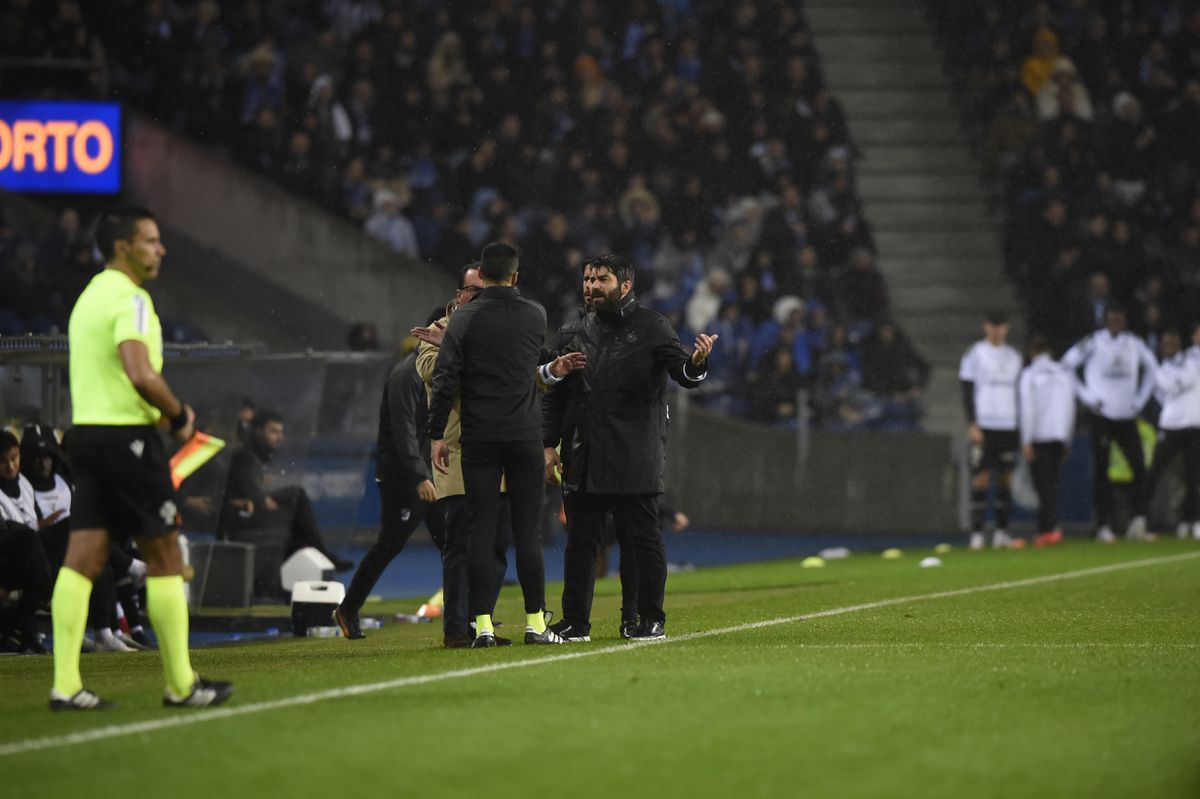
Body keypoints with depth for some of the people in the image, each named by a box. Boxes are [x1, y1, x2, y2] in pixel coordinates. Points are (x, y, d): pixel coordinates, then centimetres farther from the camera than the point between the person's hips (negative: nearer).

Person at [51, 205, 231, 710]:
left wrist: (160, 415, 18)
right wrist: (180, 416, -11)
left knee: (83, 556, 3)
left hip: (87, 434, 9)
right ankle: (181, 684, 5)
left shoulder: (90, 297, 18)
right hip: (126, 437, -9)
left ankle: (65, 683, -3)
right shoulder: (129, 298, -12)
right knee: (164, 555, 0)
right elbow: (141, 375, -25)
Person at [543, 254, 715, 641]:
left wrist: (696, 363, -34)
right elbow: (556, 391, 16)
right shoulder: (582, 330, 12)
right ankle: (575, 622, 11)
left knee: (644, 539, 1)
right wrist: (550, 443, 9)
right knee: (581, 540, 5)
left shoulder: (652, 326, -1)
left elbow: (683, 373, -10)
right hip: (587, 459, 4)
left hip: (635, 459, -4)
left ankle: (652, 620, 10)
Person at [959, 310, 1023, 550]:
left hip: (1008, 426, 5)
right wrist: (972, 425, -12)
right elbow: (967, 392, -3)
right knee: (981, 477, -7)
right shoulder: (975, 354, 0)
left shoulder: (1013, 357, 15)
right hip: (983, 426, -5)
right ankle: (977, 532, -5)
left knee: (1006, 477, 3)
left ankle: (1002, 531, 7)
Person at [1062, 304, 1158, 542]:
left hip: (1127, 417, 3)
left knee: (1139, 467, -9)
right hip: (1102, 417, -3)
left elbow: (1151, 368, 23)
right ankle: (1103, 526, 3)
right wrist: (1086, 397, -4)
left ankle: (1138, 518, -7)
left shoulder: (1134, 344, 8)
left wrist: (1140, 400, 14)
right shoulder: (1093, 343, -3)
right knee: (1100, 471, -1)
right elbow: (1067, 366, -1)